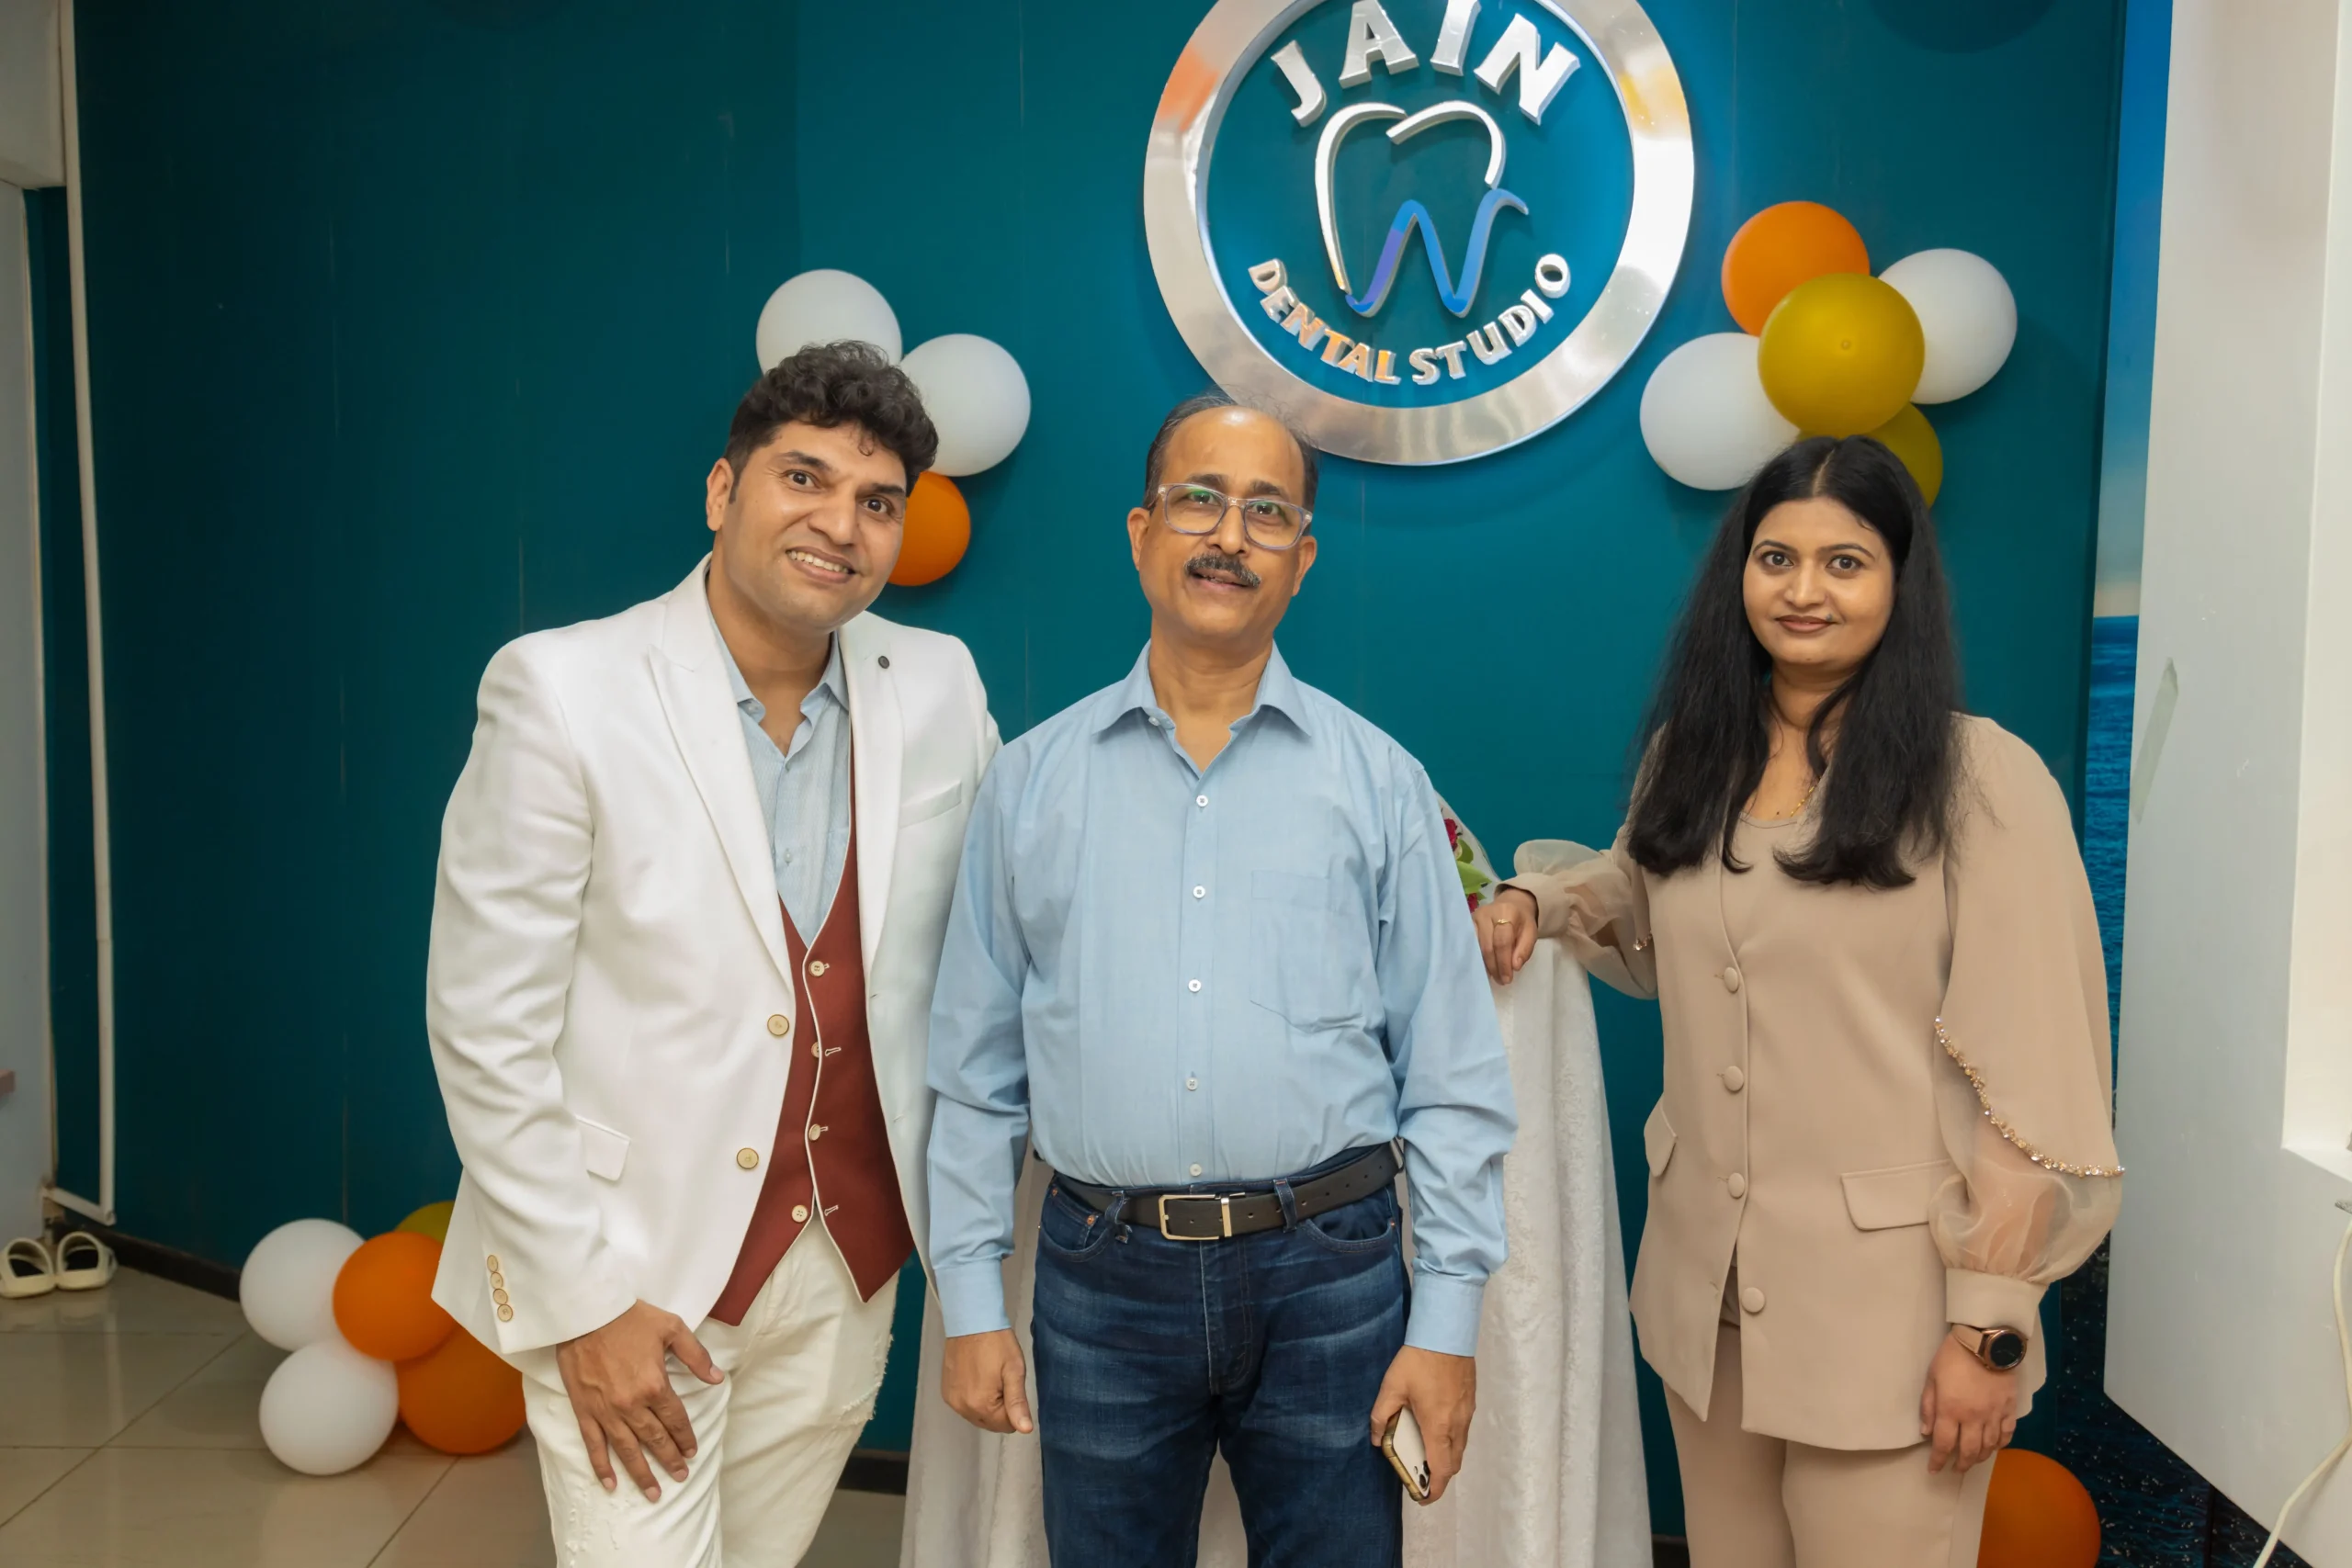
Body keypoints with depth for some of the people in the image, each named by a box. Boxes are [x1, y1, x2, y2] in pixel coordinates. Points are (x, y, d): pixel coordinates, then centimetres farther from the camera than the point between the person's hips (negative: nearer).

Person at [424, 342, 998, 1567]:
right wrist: (583, 1301, -12)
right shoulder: (561, 691, -13)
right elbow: (487, 1024, -11)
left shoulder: (939, 689, -2)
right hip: (632, 1267, -4)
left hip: (850, 1265, 4)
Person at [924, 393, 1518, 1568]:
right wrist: (972, 1302, 4)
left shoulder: (1379, 782, 2)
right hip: (1101, 1278, 1)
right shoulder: (1031, 780, 4)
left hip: (1327, 1272, 0)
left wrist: (1447, 1318, -3)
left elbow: (1452, 1078, 1)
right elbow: (976, 1068, 6)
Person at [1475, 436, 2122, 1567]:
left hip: (1886, 1306, -5)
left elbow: (2030, 1074, -12)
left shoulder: (1983, 780, -12)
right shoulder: (1690, 755, 7)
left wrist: (1991, 1324, -13)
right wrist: (1535, 897, 5)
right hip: (1704, 1289, 6)